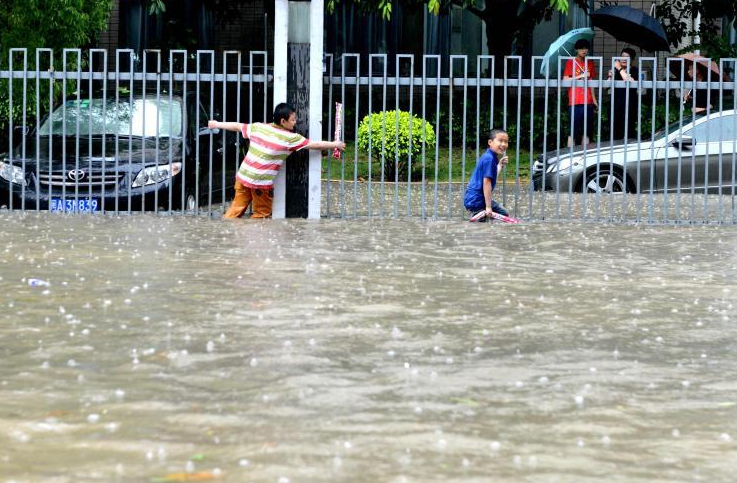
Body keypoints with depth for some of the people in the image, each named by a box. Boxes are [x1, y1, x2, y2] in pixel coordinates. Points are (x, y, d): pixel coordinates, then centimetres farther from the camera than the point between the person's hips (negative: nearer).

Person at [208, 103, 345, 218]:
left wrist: (217, 124, 30)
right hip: (261, 183, -5)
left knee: (237, 209, 13)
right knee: (262, 214, 11)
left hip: (243, 176, 5)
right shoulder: (291, 138, -9)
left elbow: (238, 126, 14)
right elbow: (315, 145, -4)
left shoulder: (258, 127, 2)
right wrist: (335, 145, 10)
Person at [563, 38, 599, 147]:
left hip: (588, 102, 5)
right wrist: (581, 76, -14)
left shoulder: (589, 63, 14)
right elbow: (565, 80, -6)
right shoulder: (571, 62, 1)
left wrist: (594, 99, 13)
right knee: (573, 131, -5)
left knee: (586, 132, 5)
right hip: (575, 102, -5)